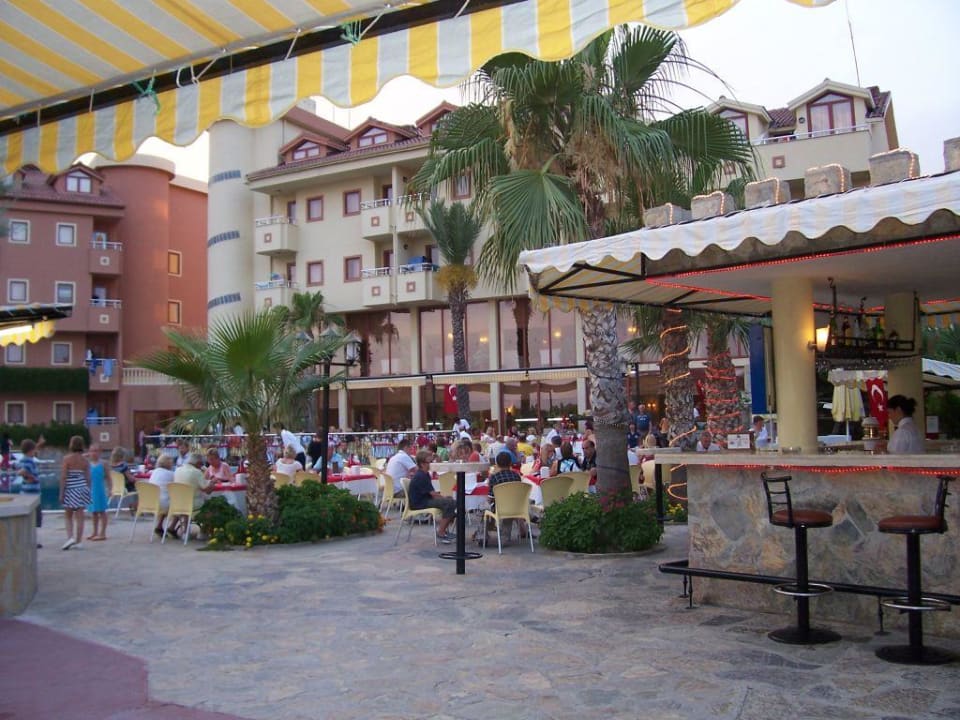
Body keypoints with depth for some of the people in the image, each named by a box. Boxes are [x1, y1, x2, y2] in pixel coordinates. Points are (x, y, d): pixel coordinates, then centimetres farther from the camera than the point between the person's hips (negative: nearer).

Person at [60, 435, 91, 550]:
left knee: (68, 515, 12)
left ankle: (70, 537, -4)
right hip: (82, 488, 3)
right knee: (79, 516, 6)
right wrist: (88, 491, 15)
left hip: (70, 489, -3)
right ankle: (79, 542, 8)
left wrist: (61, 493, -4)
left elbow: (63, 477, -10)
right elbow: (88, 478, 5)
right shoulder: (85, 460, 2)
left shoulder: (67, 459, -9)